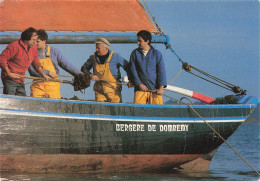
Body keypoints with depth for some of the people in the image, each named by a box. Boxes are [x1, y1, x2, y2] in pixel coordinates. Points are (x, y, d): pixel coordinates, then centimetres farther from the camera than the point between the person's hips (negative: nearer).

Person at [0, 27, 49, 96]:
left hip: (20, 80, 7)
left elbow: (36, 63, 20)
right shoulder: (14, 46, -15)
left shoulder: (33, 48, 8)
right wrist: (9, 73, -18)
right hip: (10, 79, -7)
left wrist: (43, 74, 8)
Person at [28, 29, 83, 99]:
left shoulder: (54, 51, 5)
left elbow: (67, 65, 9)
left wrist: (80, 74, 3)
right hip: (38, 85, -1)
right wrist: (48, 73, -15)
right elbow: (32, 70, -10)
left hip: (52, 85, 1)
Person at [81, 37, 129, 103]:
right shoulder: (93, 57, 6)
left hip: (112, 88, -3)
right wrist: (90, 75, -5)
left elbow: (127, 66, 0)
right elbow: (84, 68, 14)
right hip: (99, 89, 3)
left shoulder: (115, 56, -4)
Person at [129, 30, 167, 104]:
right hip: (140, 88, 1)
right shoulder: (135, 53, 10)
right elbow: (133, 70, 5)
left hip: (155, 89, -1)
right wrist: (139, 84, -8)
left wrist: (161, 87, -9)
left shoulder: (157, 54, 6)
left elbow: (161, 71, 2)